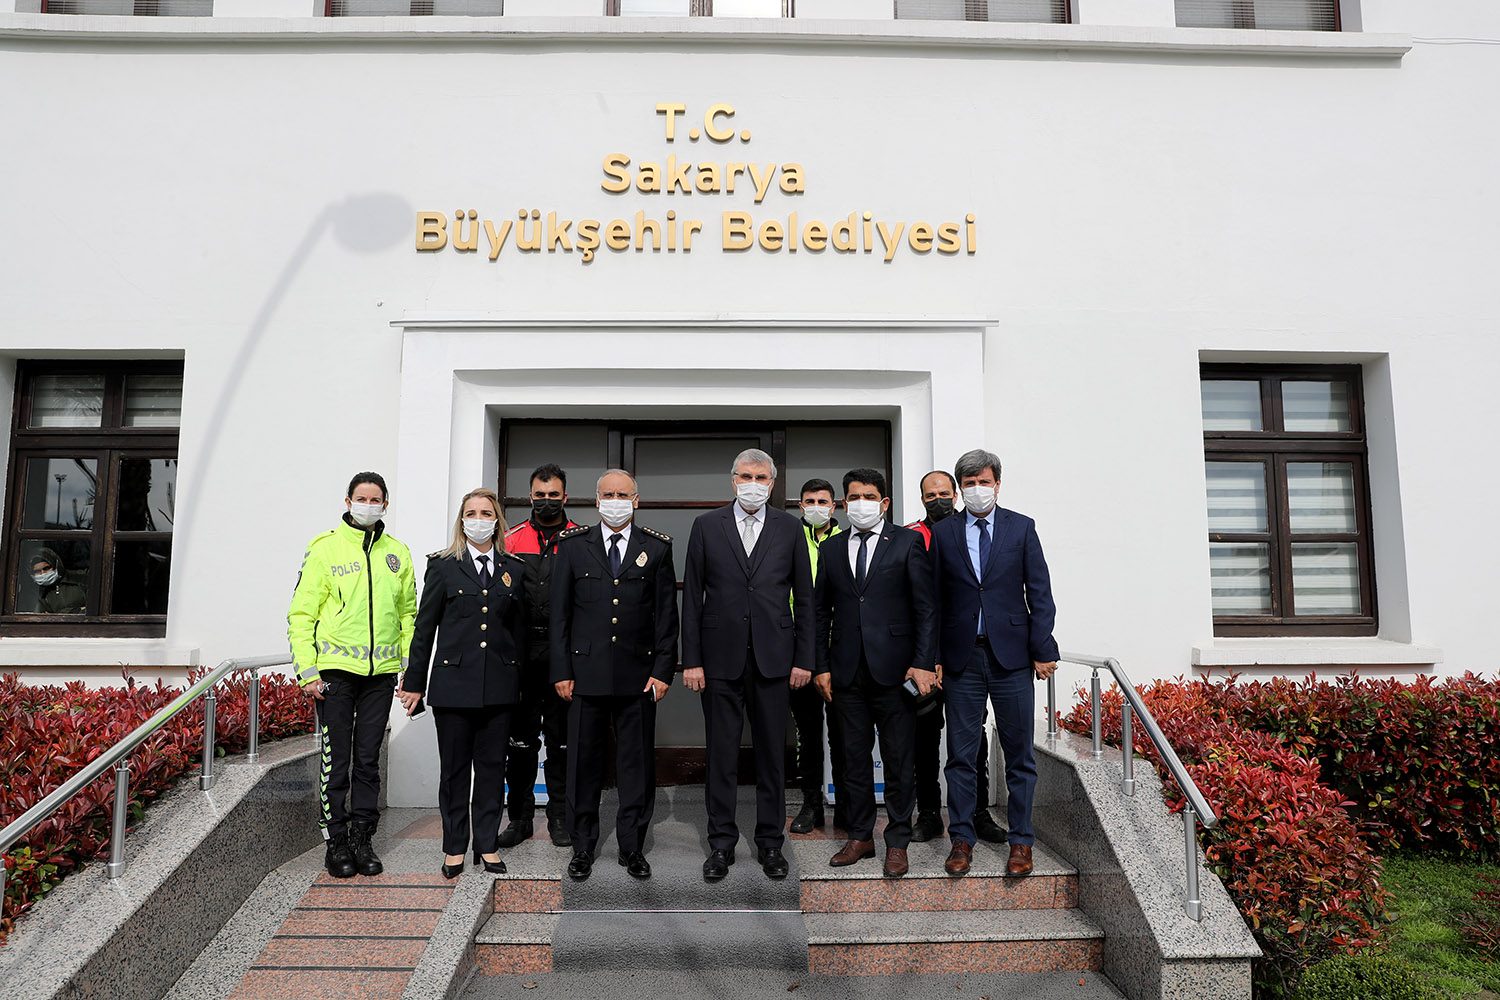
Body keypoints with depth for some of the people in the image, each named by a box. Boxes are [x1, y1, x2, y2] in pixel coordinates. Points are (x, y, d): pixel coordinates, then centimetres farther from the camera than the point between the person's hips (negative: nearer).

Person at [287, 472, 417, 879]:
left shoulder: (397, 554, 10)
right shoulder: (325, 548, 0)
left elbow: (408, 615, 15)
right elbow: (301, 613, -2)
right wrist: (307, 671, -8)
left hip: (381, 672, 3)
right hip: (336, 669, -3)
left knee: (368, 760, 9)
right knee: (336, 760, 2)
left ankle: (362, 838, 19)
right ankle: (336, 842, 14)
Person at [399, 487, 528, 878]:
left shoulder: (514, 569, 8)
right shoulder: (443, 566, 1)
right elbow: (425, 628, 2)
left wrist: (519, 682, 10)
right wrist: (414, 682, 1)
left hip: (499, 684, 2)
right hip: (453, 682, -2)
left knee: (492, 766, 8)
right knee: (454, 768, 7)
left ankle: (488, 844, 20)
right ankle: (454, 847, 19)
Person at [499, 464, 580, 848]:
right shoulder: (511, 539, 8)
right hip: (521, 652, 1)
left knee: (562, 737, 6)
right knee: (520, 738, 7)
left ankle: (560, 817, 18)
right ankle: (519, 816, 19)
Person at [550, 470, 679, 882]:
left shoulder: (657, 548, 5)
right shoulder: (573, 545, 6)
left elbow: (666, 615, 5)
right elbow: (559, 613, 5)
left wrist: (663, 670, -2)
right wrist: (561, 671, -1)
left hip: (638, 674, 0)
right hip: (586, 673, 0)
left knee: (638, 763, 6)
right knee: (583, 762, 7)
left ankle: (632, 846, 21)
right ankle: (583, 848, 22)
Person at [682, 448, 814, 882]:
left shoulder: (789, 528, 6)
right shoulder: (707, 525, 4)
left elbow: (804, 597, 7)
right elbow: (692, 597, 3)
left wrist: (804, 658, 1)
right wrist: (691, 659, -2)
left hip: (773, 658, 1)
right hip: (721, 658, 0)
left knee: (773, 753, 8)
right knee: (721, 756, 6)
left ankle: (770, 842, 22)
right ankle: (721, 843, 20)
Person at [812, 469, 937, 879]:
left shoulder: (908, 542, 2)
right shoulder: (831, 549, 11)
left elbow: (925, 608, -2)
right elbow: (821, 612, 13)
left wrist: (923, 663, -10)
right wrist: (821, 666, 6)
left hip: (893, 669, -3)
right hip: (847, 672, 3)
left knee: (898, 761, 4)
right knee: (854, 757, 11)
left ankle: (897, 843, 17)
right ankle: (860, 836, 24)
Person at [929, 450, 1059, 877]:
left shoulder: (1021, 527, 6)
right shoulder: (942, 532, 6)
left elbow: (1039, 593, 4)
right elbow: (934, 598, 5)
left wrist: (1043, 649, -3)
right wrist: (932, 658, 0)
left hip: (1012, 656, 0)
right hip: (961, 658, 0)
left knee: (1019, 754, 7)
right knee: (960, 755, 6)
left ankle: (1021, 842, 19)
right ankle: (961, 839, 17)